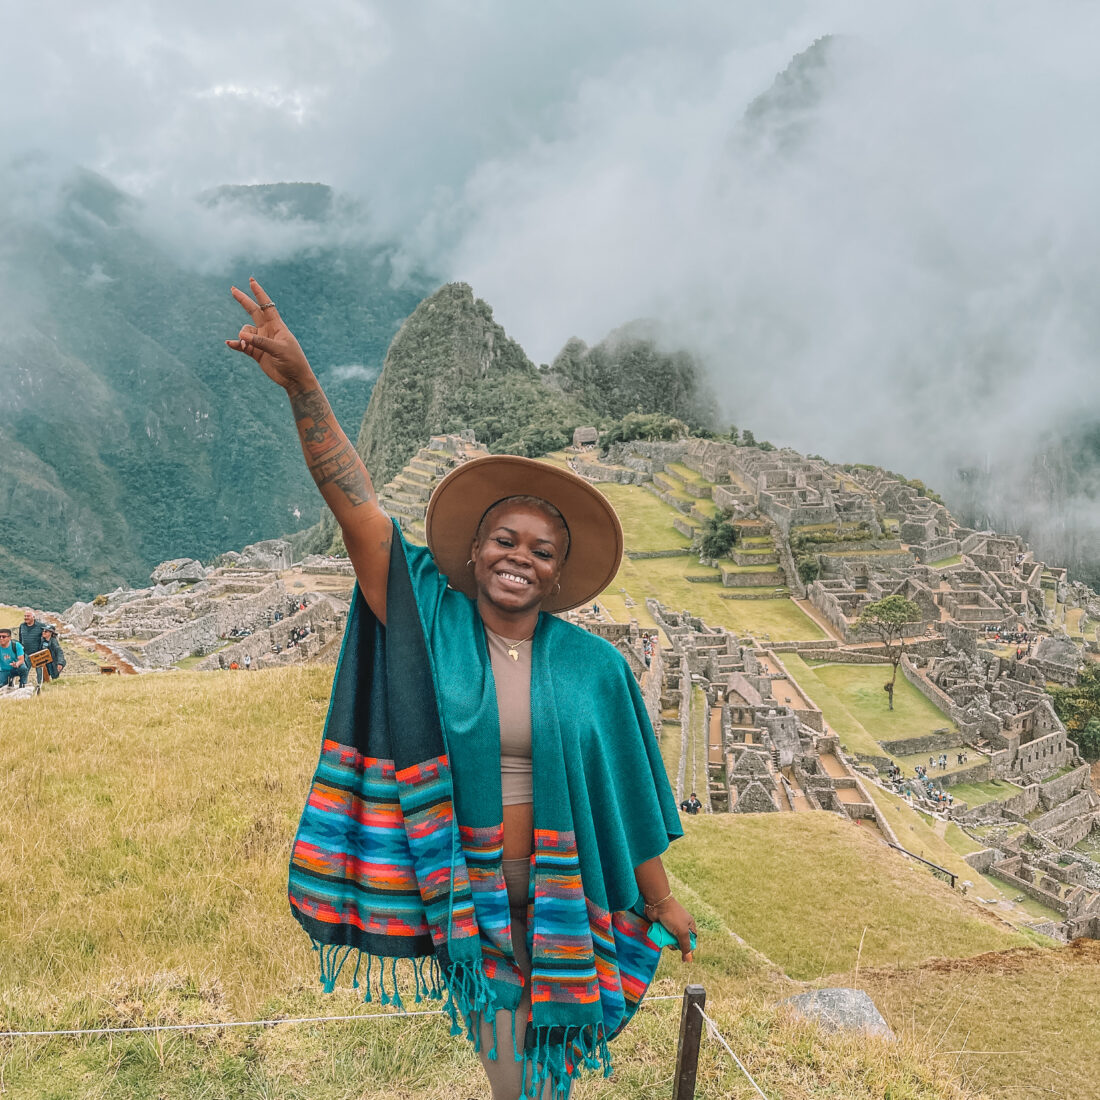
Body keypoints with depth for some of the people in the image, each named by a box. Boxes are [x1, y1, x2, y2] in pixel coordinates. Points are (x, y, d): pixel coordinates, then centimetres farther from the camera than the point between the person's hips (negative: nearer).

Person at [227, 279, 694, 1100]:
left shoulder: (592, 665, -7)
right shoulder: (431, 625, -10)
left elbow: (627, 790, -1)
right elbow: (355, 503, -19)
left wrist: (662, 902, 5)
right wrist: (301, 383, -27)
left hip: (558, 891, 0)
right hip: (465, 890, 0)